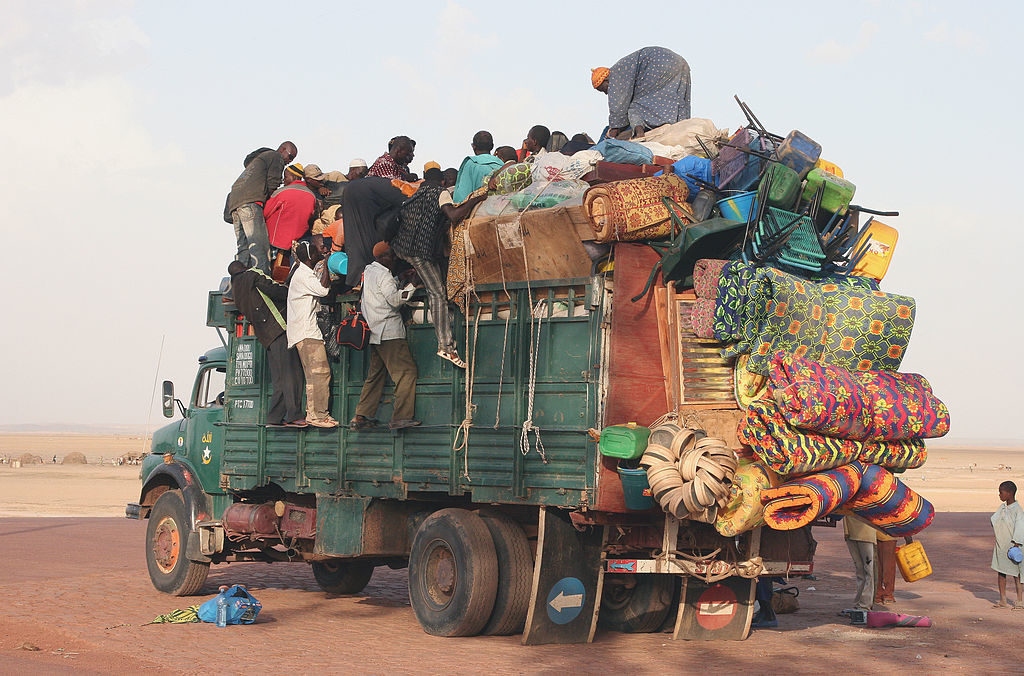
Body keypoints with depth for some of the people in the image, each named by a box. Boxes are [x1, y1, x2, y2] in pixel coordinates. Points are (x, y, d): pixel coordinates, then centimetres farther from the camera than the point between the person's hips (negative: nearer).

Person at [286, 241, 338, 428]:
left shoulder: (308, 272, 19)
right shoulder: (303, 274, -12)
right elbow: (323, 289, -24)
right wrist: (326, 266, -14)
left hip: (311, 331, 11)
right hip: (306, 333, -11)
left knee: (321, 372, 8)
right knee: (318, 372, -14)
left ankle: (319, 413, 8)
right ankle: (315, 414, -16)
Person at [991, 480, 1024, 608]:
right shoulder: (1002, 508, 9)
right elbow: (994, 520, 19)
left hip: (1011, 546, -7)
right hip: (1000, 545, 7)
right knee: (1000, 572, 9)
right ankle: (1002, 600, 16)